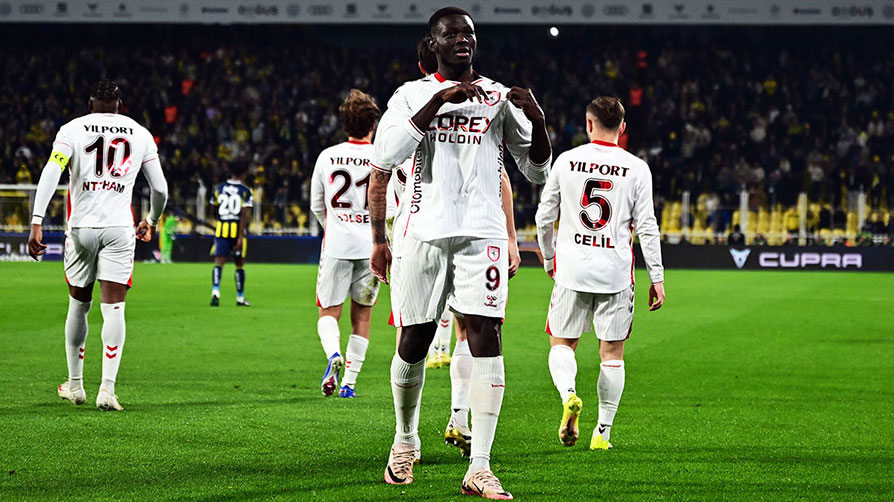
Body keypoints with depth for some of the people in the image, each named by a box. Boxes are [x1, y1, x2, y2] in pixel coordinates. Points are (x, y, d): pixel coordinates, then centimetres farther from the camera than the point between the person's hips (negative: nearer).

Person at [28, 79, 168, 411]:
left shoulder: (72, 130, 3)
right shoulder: (140, 134, 9)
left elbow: (50, 174, -12)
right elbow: (160, 189, 11)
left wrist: (36, 223, -17)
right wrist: (152, 221, 31)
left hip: (81, 228, 0)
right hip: (119, 229, 0)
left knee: (78, 305, 15)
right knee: (113, 309, -2)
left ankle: (75, 385, 25)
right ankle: (107, 390, -12)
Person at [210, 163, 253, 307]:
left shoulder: (219, 188, 8)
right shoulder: (245, 191, -2)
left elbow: (214, 210, 16)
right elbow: (244, 215, -10)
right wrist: (241, 237, -12)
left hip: (221, 229, 2)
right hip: (237, 230, -2)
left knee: (219, 262, -3)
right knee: (239, 264, 10)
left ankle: (215, 291, -26)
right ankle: (240, 298, 18)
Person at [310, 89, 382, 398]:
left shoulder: (327, 157, 2)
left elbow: (316, 206, 12)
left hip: (336, 245, 0)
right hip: (371, 246, 0)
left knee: (329, 312, 7)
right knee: (361, 315, 12)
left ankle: (333, 353, -24)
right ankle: (349, 381, 10)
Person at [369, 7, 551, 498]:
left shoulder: (499, 98, 11)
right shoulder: (412, 95, 8)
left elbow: (537, 171, 10)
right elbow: (385, 160, -9)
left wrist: (537, 121, -7)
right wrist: (440, 100, -12)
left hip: (481, 235, 0)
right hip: (424, 233, 0)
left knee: (485, 338, -12)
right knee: (414, 342, 6)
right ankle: (405, 439, 32)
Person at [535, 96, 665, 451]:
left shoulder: (566, 161, 2)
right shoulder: (636, 169, -1)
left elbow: (544, 218, 7)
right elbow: (646, 227, -3)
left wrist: (549, 258, 23)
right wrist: (656, 278, 3)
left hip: (572, 267, 0)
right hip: (615, 272, 0)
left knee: (562, 343, 10)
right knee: (612, 353, 8)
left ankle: (568, 394, -19)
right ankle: (603, 431, 7)